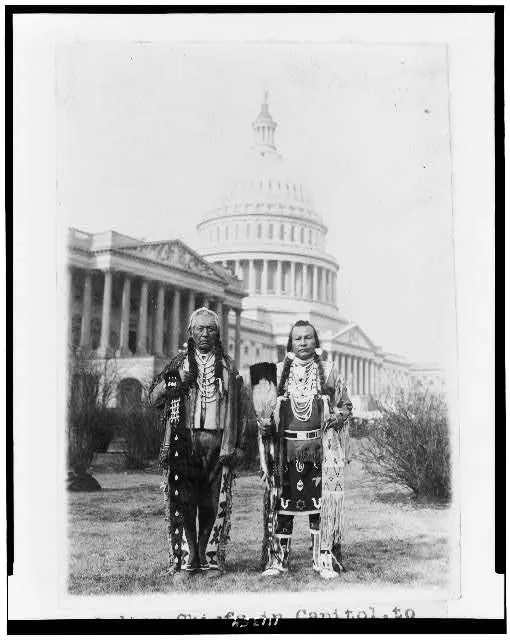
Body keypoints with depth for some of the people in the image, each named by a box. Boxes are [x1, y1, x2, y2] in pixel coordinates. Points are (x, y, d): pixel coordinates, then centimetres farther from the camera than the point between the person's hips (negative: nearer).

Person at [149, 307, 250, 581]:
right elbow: (153, 398, 8)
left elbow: (240, 408, 14)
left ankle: (212, 559, 10)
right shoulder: (178, 364, 12)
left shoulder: (228, 366, 14)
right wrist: (170, 383, -11)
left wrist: (238, 444, 7)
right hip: (184, 440, 0)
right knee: (182, 502, -4)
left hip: (218, 442, 1)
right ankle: (183, 560, 3)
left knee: (215, 504, 1)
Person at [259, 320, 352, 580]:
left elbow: (346, 406, 12)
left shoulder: (328, 371, 8)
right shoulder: (278, 371, 10)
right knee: (281, 502, 0)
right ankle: (276, 559, 9)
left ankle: (324, 560, 8)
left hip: (320, 448, -1)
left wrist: (332, 419, -8)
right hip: (285, 448, 1)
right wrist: (264, 425, -3)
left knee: (320, 502, -1)